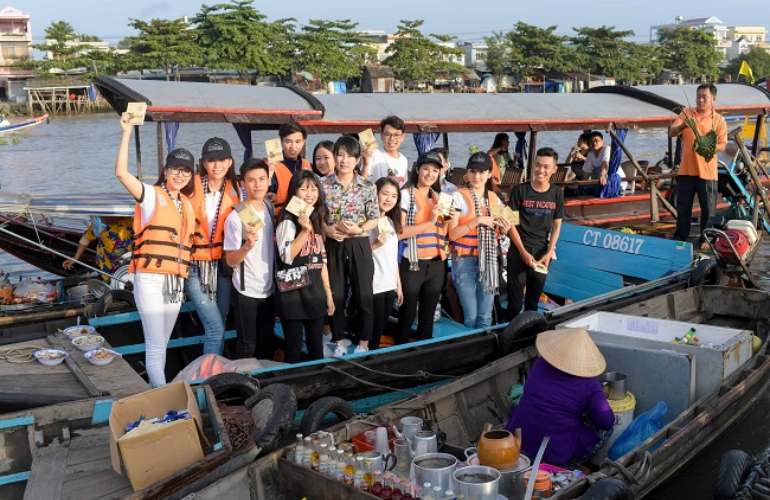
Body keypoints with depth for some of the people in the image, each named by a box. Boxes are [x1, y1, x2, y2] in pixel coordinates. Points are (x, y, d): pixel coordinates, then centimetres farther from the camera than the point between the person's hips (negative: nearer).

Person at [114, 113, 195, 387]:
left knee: (161, 345, 13)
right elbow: (121, 172, -17)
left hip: (176, 281, 6)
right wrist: (127, 132, -18)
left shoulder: (187, 204, 16)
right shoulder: (151, 195, -2)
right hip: (151, 278, -6)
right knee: (156, 346, -7)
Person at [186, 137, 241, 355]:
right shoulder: (192, 186, -9)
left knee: (218, 327, 13)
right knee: (216, 327, -11)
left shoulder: (234, 190, 3)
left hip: (223, 264, 4)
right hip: (195, 265, -4)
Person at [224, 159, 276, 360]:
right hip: (247, 291, -6)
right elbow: (231, 260, -19)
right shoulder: (236, 217, -19)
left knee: (267, 343, 18)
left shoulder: (270, 207, 1)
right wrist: (247, 246, -35)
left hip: (269, 288, 6)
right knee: (247, 345, 4)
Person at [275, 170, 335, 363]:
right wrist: (305, 230, -21)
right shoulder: (288, 221, -9)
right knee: (294, 348, -1)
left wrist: (328, 293, 14)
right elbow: (287, 256, -19)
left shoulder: (316, 220, 13)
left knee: (316, 348, 12)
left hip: (315, 291, 7)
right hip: (293, 293, -7)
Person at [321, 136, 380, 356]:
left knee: (363, 295, 5)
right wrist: (327, 229, -15)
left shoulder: (367, 186, -2)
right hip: (333, 245, 1)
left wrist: (359, 229, -18)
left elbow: (374, 219, 0)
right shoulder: (323, 184, -1)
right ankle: (339, 342, 24)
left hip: (359, 245, 0)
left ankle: (363, 343, 19)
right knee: (336, 295, 9)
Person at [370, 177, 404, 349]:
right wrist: (375, 245, -25)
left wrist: (399, 285, 15)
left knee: (380, 329, 13)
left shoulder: (391, 222, 12)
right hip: (372, 287, -7)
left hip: (389, 286, 7)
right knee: (372, 330, 1)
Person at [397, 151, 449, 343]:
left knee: (428, 316, 13)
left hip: (436, 264, 5)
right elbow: (399, 232, -16)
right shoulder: (406, 194, -6)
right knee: (408, 315, 5)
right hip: (413, 264, -5)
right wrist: (429, 223, -16)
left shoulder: (438, 197, 13)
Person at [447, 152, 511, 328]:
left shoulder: (494, 198, 9)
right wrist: (477, 221, -20)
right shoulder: (459, 196, -7)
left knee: (485, 316, 7)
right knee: (471, 315, -2)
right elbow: (452, 234, -12)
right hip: (465, 261, -4)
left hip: (489, 261, 4)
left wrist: (504, 230, -2)